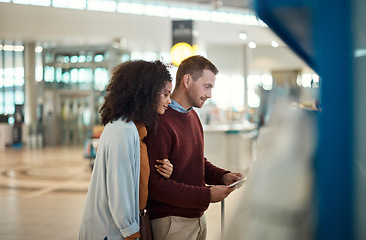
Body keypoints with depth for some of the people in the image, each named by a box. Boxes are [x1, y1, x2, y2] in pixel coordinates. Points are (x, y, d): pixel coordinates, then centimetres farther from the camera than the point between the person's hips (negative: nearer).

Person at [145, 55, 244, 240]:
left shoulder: (192, 116, 12)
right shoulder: (161, 122, -21)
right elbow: (155, 184, -24)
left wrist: (222, 176, 3)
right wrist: (207, 195, -23)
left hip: (197, 217, 9)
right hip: (171, 223, -9)